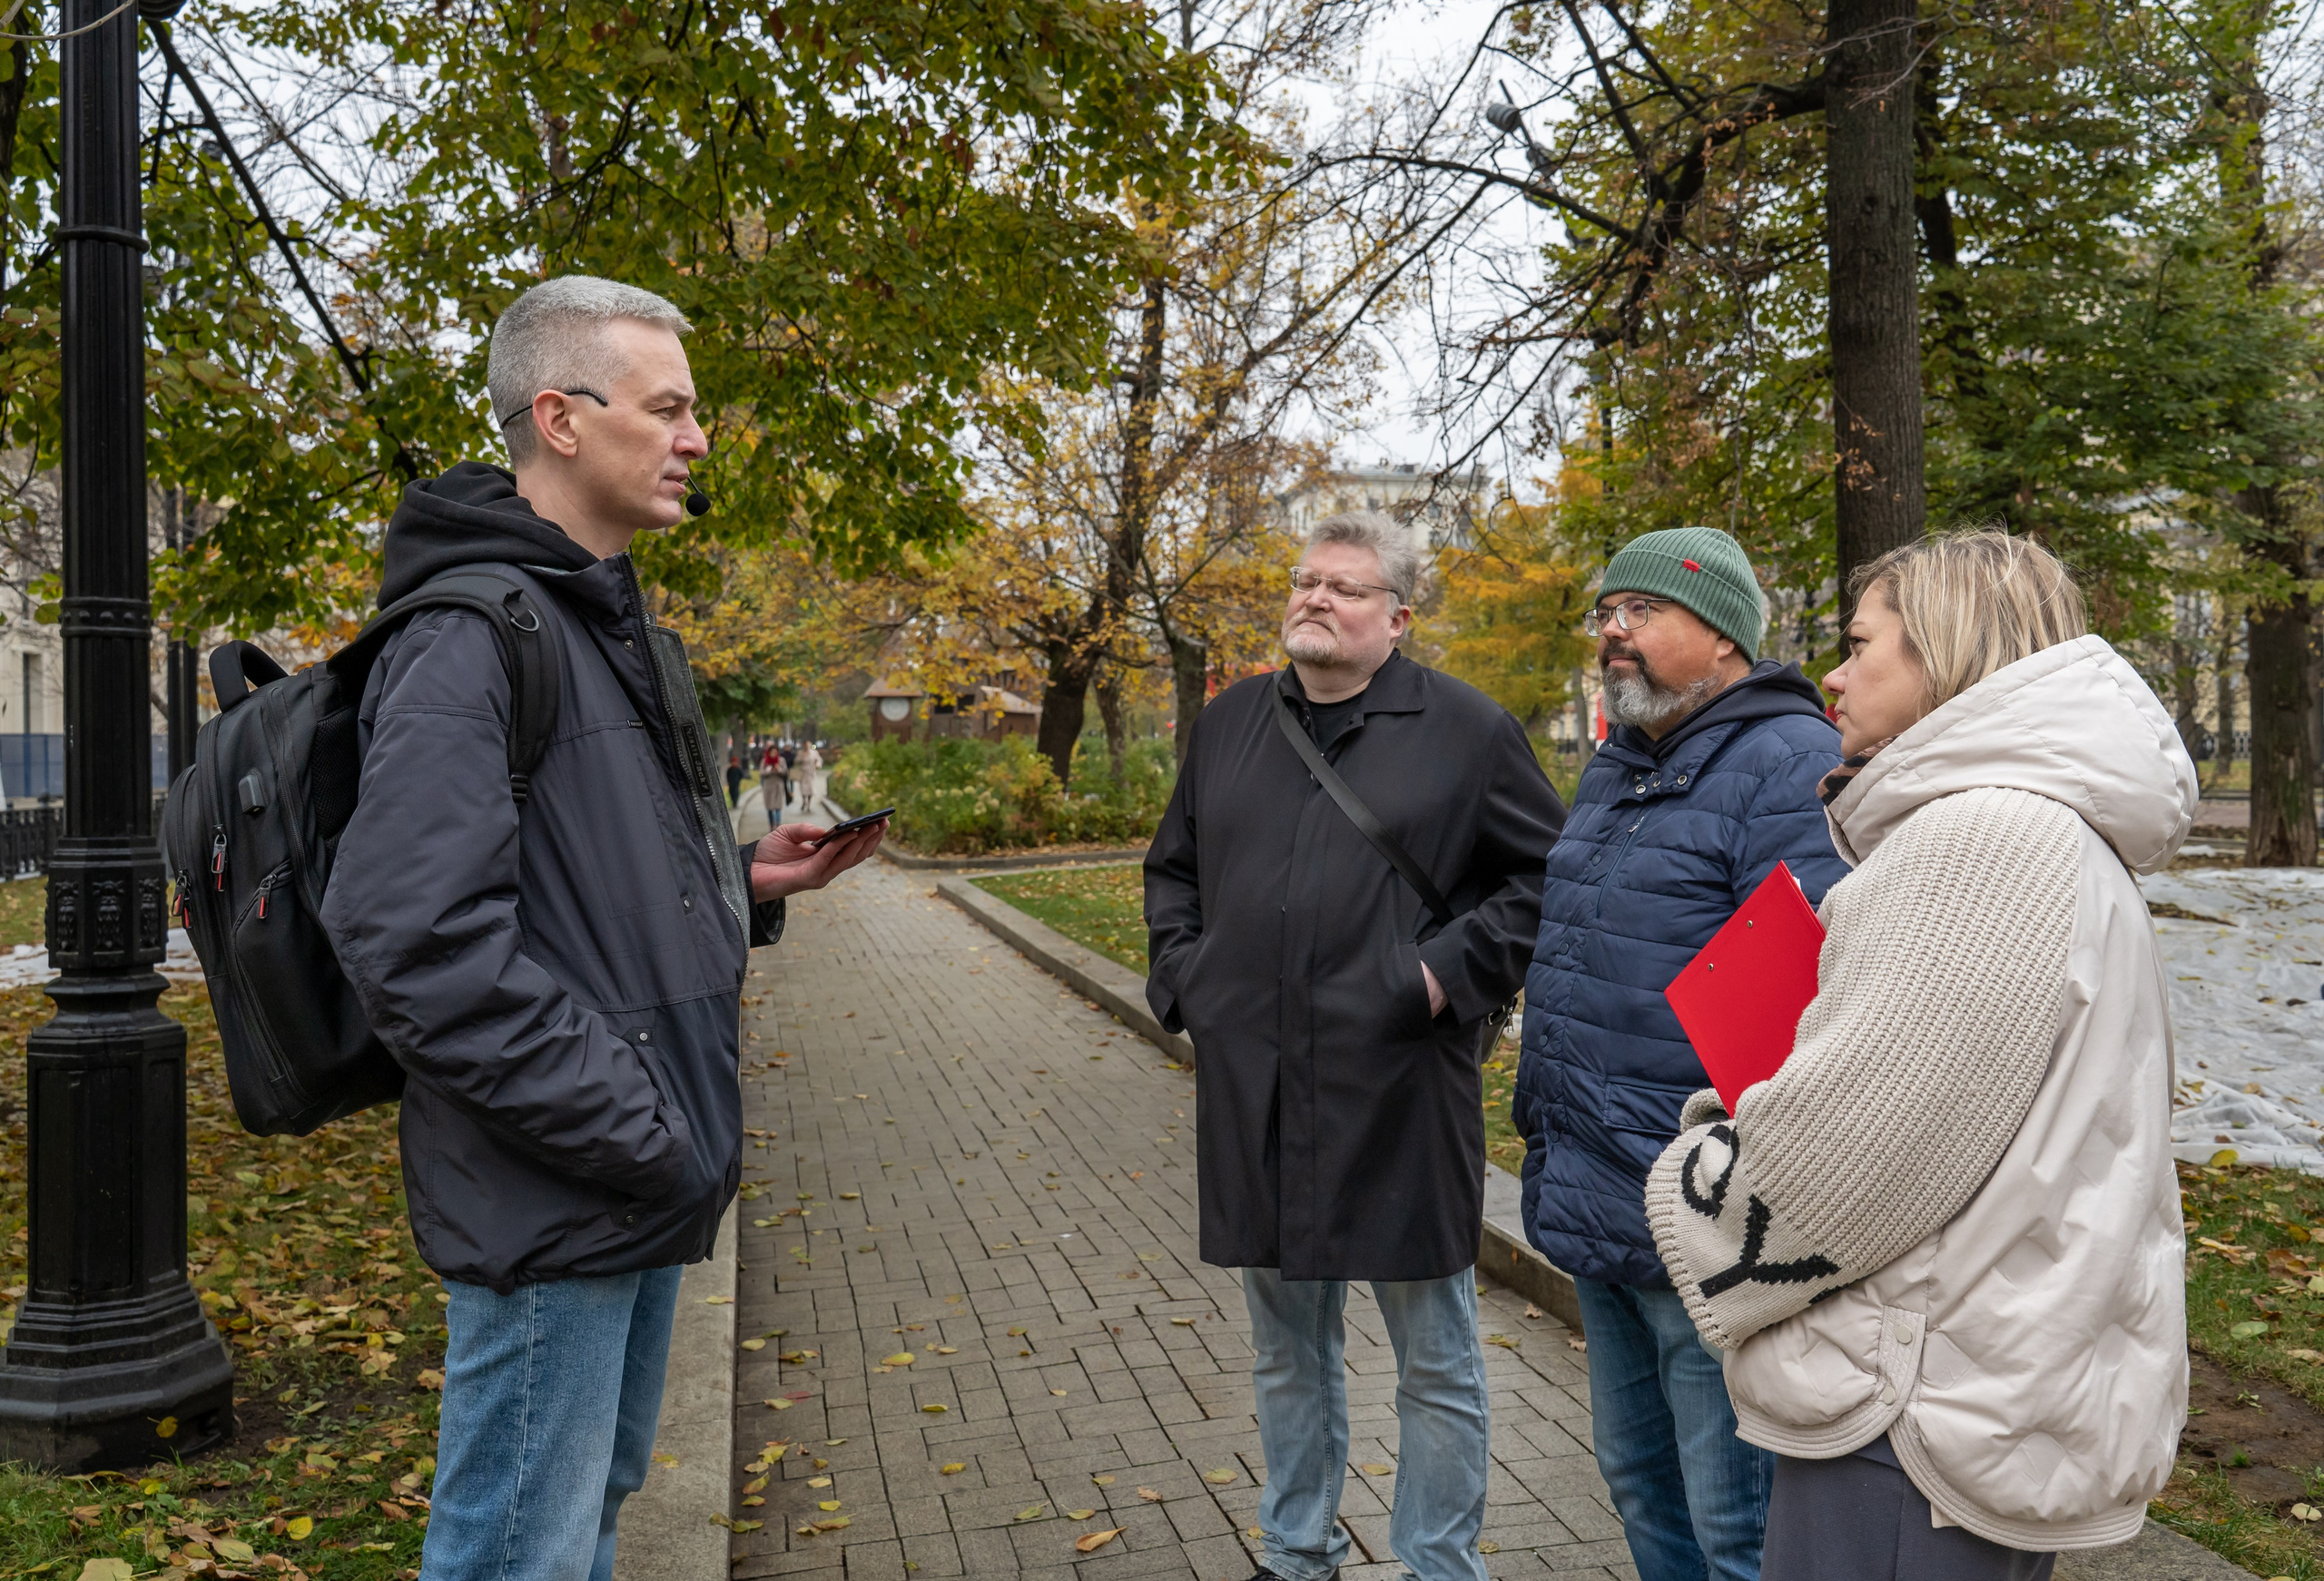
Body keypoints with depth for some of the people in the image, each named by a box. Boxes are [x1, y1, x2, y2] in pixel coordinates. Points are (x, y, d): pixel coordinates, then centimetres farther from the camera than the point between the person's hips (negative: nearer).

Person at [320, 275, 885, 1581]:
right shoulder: (467, 641, -17)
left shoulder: (624, 629, 15)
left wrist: (745, 878, 5)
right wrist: (635, 1136, -22)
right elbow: (419, 944, -26)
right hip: (552, 1206, -9)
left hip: (648, 1182, 9)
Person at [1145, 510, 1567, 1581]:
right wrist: (1182, 974, 8)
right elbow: (1172, 868, 21)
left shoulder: (1466, 729, -4)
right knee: (1286, 1351, 20)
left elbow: (1547, 872, -2)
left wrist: (1454, 970, -12)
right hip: (1252, 1092, 5)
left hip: (1399, 1092, -4)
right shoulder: (1229, 724, 11)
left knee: (1435, 1359, 10)